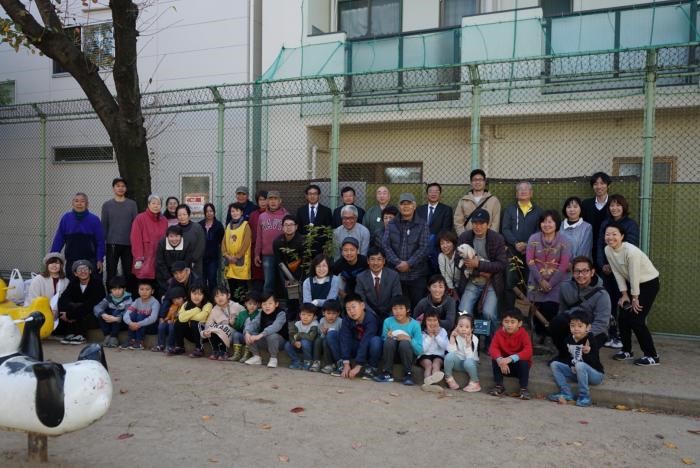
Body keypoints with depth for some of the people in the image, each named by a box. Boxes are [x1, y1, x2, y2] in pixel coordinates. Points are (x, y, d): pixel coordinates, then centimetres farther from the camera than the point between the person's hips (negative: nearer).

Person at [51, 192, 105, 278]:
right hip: (71, 261, 2)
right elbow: (58, 239, 5)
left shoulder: (94, 220, -4)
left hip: (90, 261, -2)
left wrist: (100, 260, -4)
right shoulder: (66, 218, 0)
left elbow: (100, 242, -1)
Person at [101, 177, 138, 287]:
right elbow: (104, 226, 7)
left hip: (128, 244, 0)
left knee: (128, 273, 4)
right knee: (111, 273, 4)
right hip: (112, 244, 0)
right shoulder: (107, 205, 7)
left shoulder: (132, 204, 6)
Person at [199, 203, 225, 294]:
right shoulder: (200, 225, 5)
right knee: (202, 280, 6)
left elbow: (221, 241, 0)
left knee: (212, 279, -5)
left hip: (214, 257, -2)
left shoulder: (218, 225, -1)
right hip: (202, 257, 3)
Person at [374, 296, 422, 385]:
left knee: (404, 343, -33)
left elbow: (420, 350, -13)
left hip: (407, 355, -1)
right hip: (391, 355, 1)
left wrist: (409, 339, -28)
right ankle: (387, 373, -16)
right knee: (389, 340, -29)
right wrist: (387, 337, -25)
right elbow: (383, 340, -5)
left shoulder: (415, 324, -13)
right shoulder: (388, 321, -8)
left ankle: (408, 374, -14)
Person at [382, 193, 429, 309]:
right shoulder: (392, 225, 11)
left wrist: (409, 263, -13)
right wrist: (397, 262, -11)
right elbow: (385, 245, 2)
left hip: (416, 274, -1)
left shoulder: (422, 225, 6)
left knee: (417, 305, 0)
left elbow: (423, 248, -4)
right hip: (395, 273, 1)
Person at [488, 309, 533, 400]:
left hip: (519, 365, -2)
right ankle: (499, 386, -12)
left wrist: (511, 358, -46)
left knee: (524, 361, -32)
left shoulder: (523, 334, -19)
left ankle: (524, 388, -18)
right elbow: (493, 348, -23)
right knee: (495, 359, -24)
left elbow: (528, 351, -33)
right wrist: (499, 359, -46)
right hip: (504, 366, 2)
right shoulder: (499, 333, -11)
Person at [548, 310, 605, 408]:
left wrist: (587, 353, -47)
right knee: (554, 364, -3)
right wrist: (571, 365, -8)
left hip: (595, 375, -7)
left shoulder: (591, 340, -19)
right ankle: (566, 394, -10)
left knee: (580, 365, -36)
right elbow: (566, 357, 13)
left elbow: (594, 363, -26)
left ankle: (584, 397, -23)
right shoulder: (569, 340, 0)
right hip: (575, 372, 7)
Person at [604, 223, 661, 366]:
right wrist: (624, 294, -1)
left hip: (649, 283, -7)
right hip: (632, 283, 7)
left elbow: (634, 275, -23)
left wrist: (635, 298, -14)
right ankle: (626, 350, 23)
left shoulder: (631, 251, -32)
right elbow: (617, 273, -2)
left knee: (636, 320, -10)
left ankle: (652, 356, 2)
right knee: (623, 317, 5)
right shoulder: (608, 250, -11)